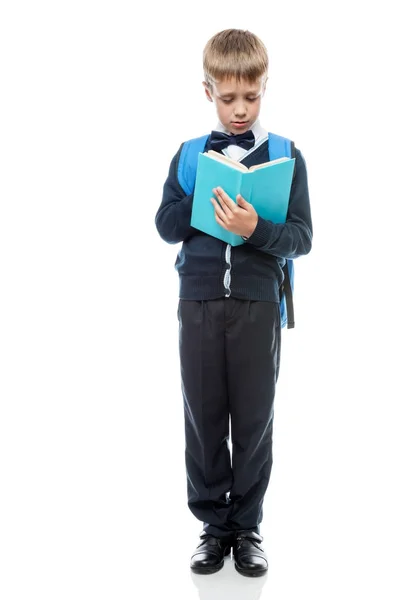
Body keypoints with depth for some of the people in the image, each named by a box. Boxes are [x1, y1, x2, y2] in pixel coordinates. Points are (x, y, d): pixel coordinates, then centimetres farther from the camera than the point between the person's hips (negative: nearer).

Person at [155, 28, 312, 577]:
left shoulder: (286, 156, 1)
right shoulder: (190, 155, 8)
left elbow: (302, 237, -4)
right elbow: (165, 226, 3)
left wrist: (256, 229, -22)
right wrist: (205, 198, -12)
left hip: (258, 304, -1)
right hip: (198, 301, 2)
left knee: (253, 420, 6)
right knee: (203, 417, 7)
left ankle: (247, 526, 21)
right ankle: (213, 523, 22)